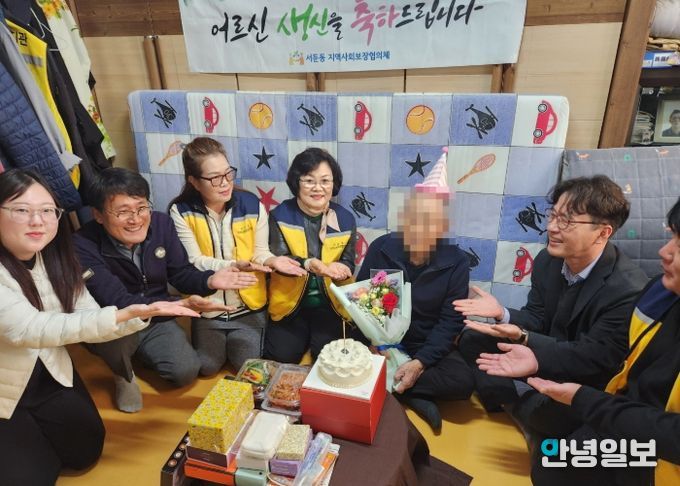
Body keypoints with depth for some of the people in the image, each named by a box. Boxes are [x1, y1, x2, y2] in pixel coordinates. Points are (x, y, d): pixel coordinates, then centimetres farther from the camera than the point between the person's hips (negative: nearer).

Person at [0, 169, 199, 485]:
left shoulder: (54, 259, -6)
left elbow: (90, 320, -8)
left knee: (85, 451, 3)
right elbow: (28, 329, -38)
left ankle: (39, 439, 31)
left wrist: (141, 315, -27)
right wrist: (122, 314, -47)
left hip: (49, 377, 5)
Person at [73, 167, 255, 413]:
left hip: (156, 319, 4)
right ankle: (123, 374, -1)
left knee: (186, 371, -13)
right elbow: (119, 303, -36)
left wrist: (209, 280, -29)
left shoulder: (161, 223, -15)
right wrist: (182, 304, -49)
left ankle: (139, 354, 21)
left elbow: (181, 273, -6)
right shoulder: (84, 246, -28)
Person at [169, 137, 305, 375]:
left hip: (248, 306, 0)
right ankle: (217, 340, 39)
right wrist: (236, 265, -32)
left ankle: (241, 340, 32)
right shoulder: (181, 211, -13)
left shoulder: (252, 205, -12)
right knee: (207, 366, 6)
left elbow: (260, 252, -6)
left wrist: (272, 261, -31)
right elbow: (195, 261, -17)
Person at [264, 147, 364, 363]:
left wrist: (339, 270, -28)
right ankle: (301, 334, 21)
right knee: (282, 356, -10)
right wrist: (311, 264, -35)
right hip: (290, 301, 0)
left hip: (329, 303, 1)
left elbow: (347, 263, -3)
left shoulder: (346, 219, -3)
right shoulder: (280, 215, -8)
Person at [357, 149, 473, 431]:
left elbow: (450, 321, -10)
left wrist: (419, 362, -23)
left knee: (463, 381, -26)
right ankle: (412, 397, -14)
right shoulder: (381, 248, -9)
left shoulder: (456, 262, -11)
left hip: (427, 346, 0)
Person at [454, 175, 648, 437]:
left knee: (548, 411, -34)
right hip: (547, 359, 6)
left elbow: (591, 360, -26)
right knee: (472, 339, -3)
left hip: (588, 385, -5)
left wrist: (522, 337, -35)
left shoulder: (629, 290, -28)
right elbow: (538, 319, 1)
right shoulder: (547, 260, -8)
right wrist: (502, 314, -21)